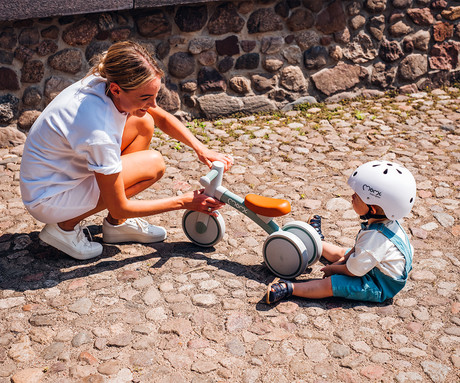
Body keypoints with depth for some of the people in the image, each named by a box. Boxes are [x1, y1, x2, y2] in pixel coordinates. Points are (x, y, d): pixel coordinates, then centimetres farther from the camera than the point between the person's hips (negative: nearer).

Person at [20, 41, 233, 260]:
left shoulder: (107, 84, -13)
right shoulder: (98, 134, -36)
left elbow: (162, 118, 6)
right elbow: (119, 208, -23)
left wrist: (200, 148, -10)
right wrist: (183, 202, -17)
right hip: (47, 200, -8)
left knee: (143, 123, 0)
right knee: (154, 164, -16)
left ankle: (117, 224, 7)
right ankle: (66, 225, -6)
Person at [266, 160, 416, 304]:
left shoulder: (375, 237, -37)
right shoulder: (387, 222, -7)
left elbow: (352, 271, -25)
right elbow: (358, 249, 9)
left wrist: (333, 269, -7)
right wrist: (342, 261, 3)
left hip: (379, 287, -10)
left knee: (329, 284, -19)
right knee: (341, 253, 28)